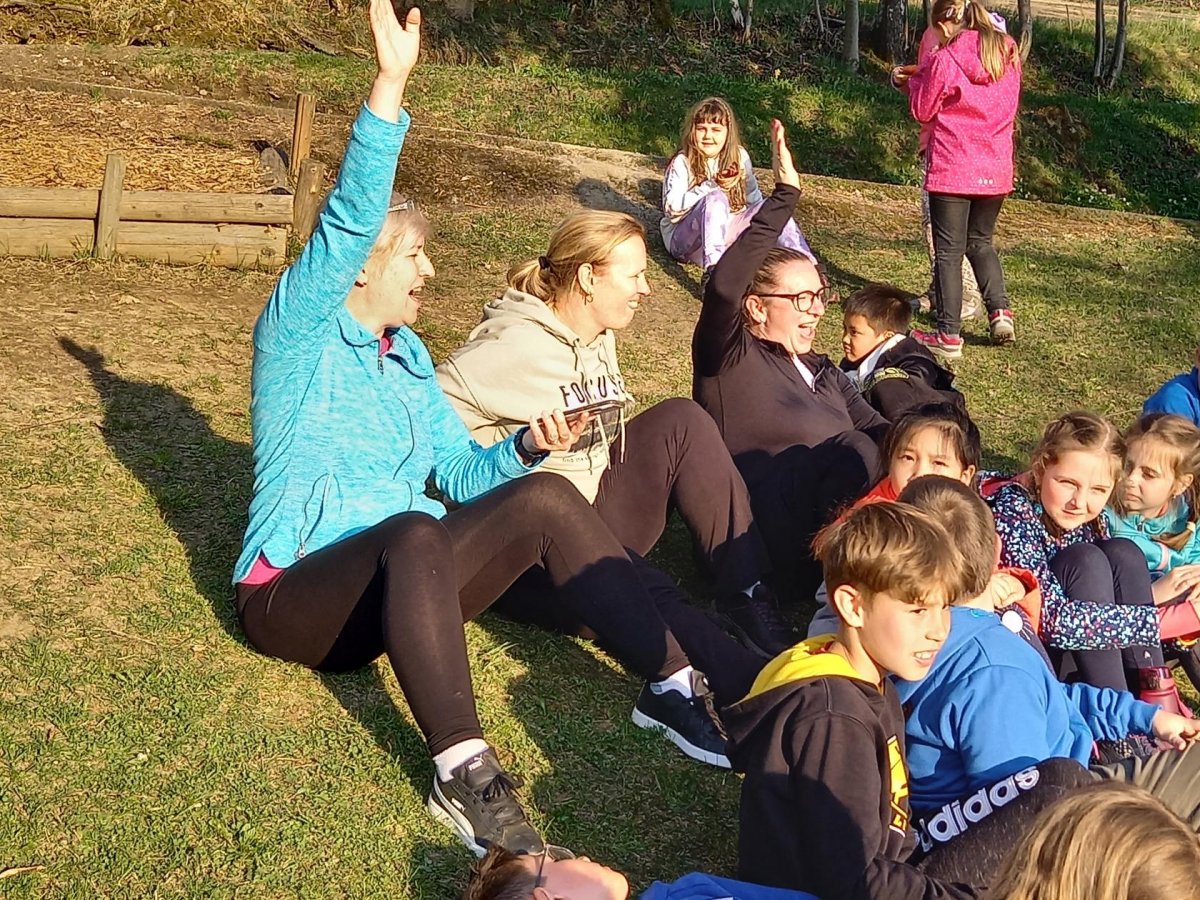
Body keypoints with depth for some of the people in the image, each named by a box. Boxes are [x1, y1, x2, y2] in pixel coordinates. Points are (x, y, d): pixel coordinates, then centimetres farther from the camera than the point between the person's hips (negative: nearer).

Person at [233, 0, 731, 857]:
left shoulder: (408, 354, 14)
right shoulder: (298, 332, -6)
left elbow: (462, 471, 12)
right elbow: (347, 222, -23)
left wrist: (526, 446, -9)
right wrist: (390, 86, -33)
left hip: (404, 583, 7)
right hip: (299, 592, -6)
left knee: (545, 498, -15)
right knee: (415, 533, -39)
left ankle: (675, 685, -17)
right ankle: (465, 776, -48)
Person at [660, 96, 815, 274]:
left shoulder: (739, 156, 3)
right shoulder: (682, 162, -10)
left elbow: (753, 197, 12)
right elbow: (671, 206, -20)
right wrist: (711, 186, -26)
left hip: (725, 234, 5)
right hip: (683, 238, -5)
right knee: (715, 198, -32)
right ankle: (714, 271, -50)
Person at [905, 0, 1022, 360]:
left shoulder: (945, 59, -13)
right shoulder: (1008, 56, 4)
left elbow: (922, 110, -3)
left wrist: (918, 78, 14)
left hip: (952, 169, -5)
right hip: (995, 169, 5)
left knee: (948, 250, 3)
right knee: (980, 242, 23)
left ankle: (948, 335, 4)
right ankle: (1000, 310, 9)